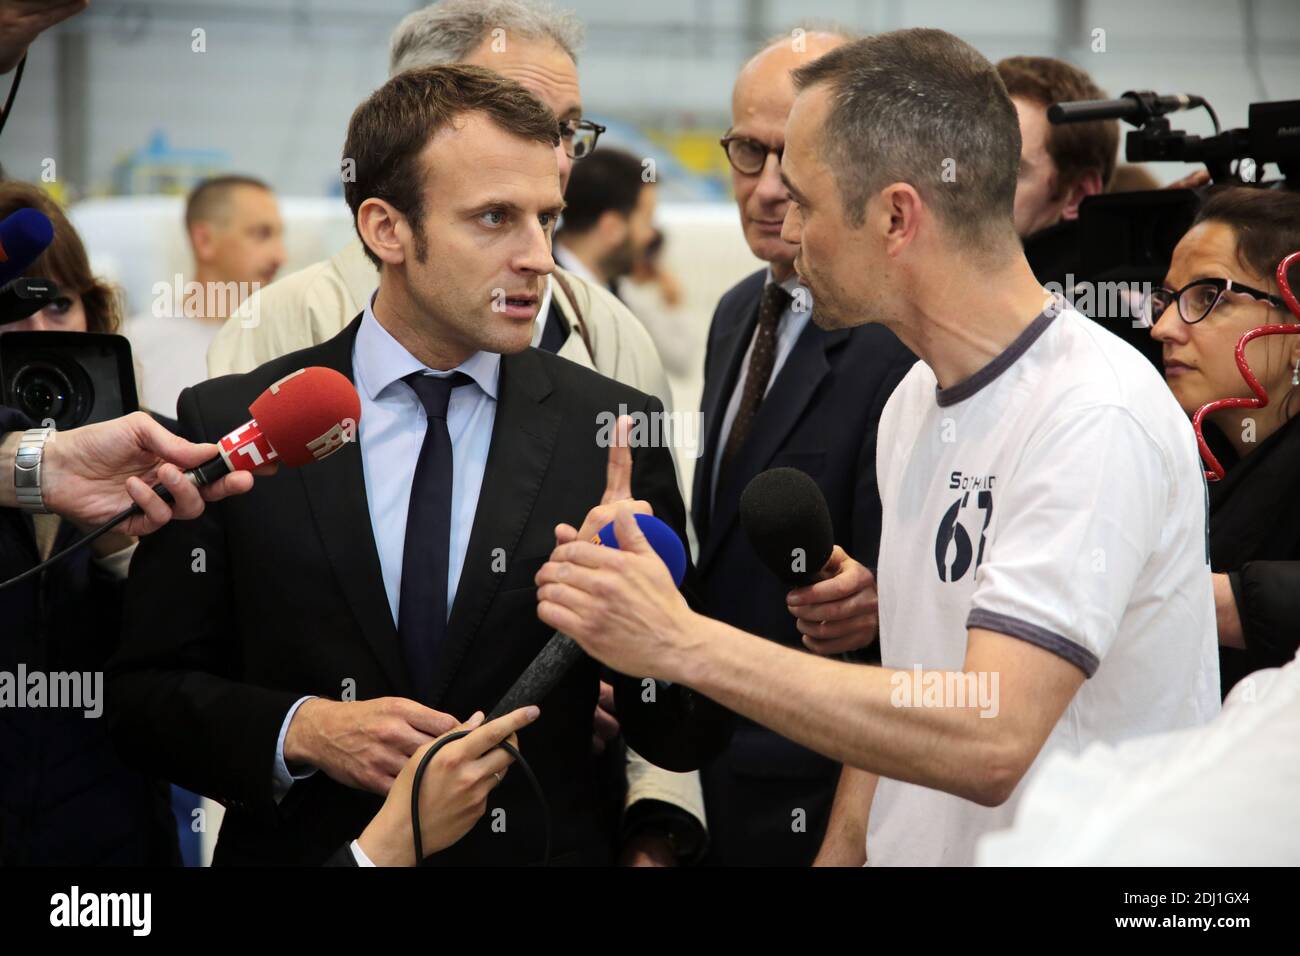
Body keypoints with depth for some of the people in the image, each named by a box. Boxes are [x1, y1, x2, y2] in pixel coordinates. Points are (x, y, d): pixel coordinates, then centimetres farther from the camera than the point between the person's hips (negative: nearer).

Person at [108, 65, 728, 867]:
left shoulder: (616, 430, -6)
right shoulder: (229, 426, -7)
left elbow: (688, 740, -5)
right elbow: (144, 693, -4)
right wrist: (299, 731, -20)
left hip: (544, 849, 1)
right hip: (304, 849, -1)